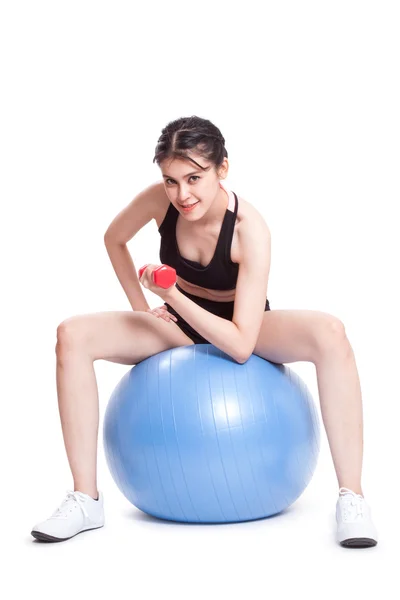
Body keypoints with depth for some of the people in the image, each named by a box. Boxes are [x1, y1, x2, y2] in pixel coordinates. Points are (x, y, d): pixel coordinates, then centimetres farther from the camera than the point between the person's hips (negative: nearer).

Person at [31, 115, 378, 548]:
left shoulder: (251, 229, -30)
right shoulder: (158, 199, -21)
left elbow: (240, 346, -32)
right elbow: (114, 239, 4)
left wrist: (171, 297, -38)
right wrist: (141, 309, -1)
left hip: (241, 329, -3)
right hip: (179, 321, 3)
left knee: (329, 332, -35)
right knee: (73, 336, -20)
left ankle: (351, 499, -27)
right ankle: (86, 500, -13)